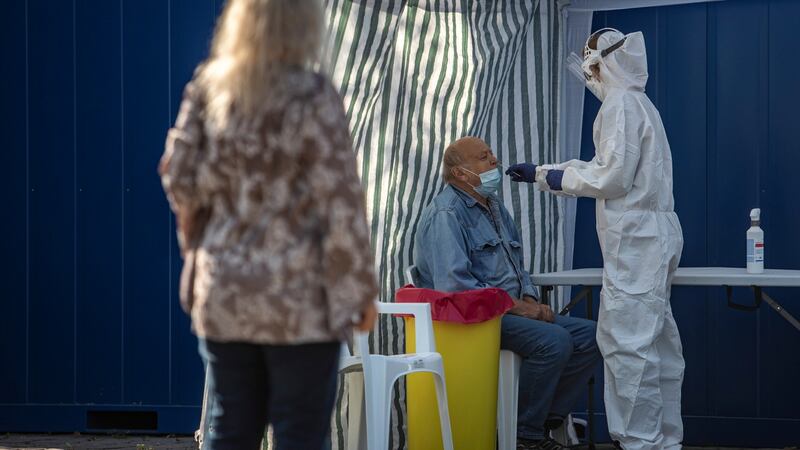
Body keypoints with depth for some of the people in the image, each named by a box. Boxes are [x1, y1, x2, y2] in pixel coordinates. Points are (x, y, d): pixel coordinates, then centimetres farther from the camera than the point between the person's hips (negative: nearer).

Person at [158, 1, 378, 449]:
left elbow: (179, 177, 4)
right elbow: (340, 203, -12)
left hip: (224, 293, 5)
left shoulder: (208, 86, 2)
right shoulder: (312, 95, -12)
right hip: (300, 296, -5)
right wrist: (362, 289, -4)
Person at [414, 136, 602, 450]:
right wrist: (517, 306, -19)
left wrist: (531, 301, 2)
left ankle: (545, 421, 1)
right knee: (554, 340, -28)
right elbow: (453, 283, -23)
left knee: (589, 335, -4)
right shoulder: (447, 213, -12)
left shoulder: (494, 207, 18)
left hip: (509, 313, 9)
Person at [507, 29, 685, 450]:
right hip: (652, 235, 10)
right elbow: (605, 167, 24)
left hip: (636, 238, -10)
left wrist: (561, 179, -1)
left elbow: (613, 177, -16)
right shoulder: (637, 102, 19)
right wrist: (541, 174, 24)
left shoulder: (621, 103, -11)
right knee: (656, 342, 11)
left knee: (628, 343, -8)